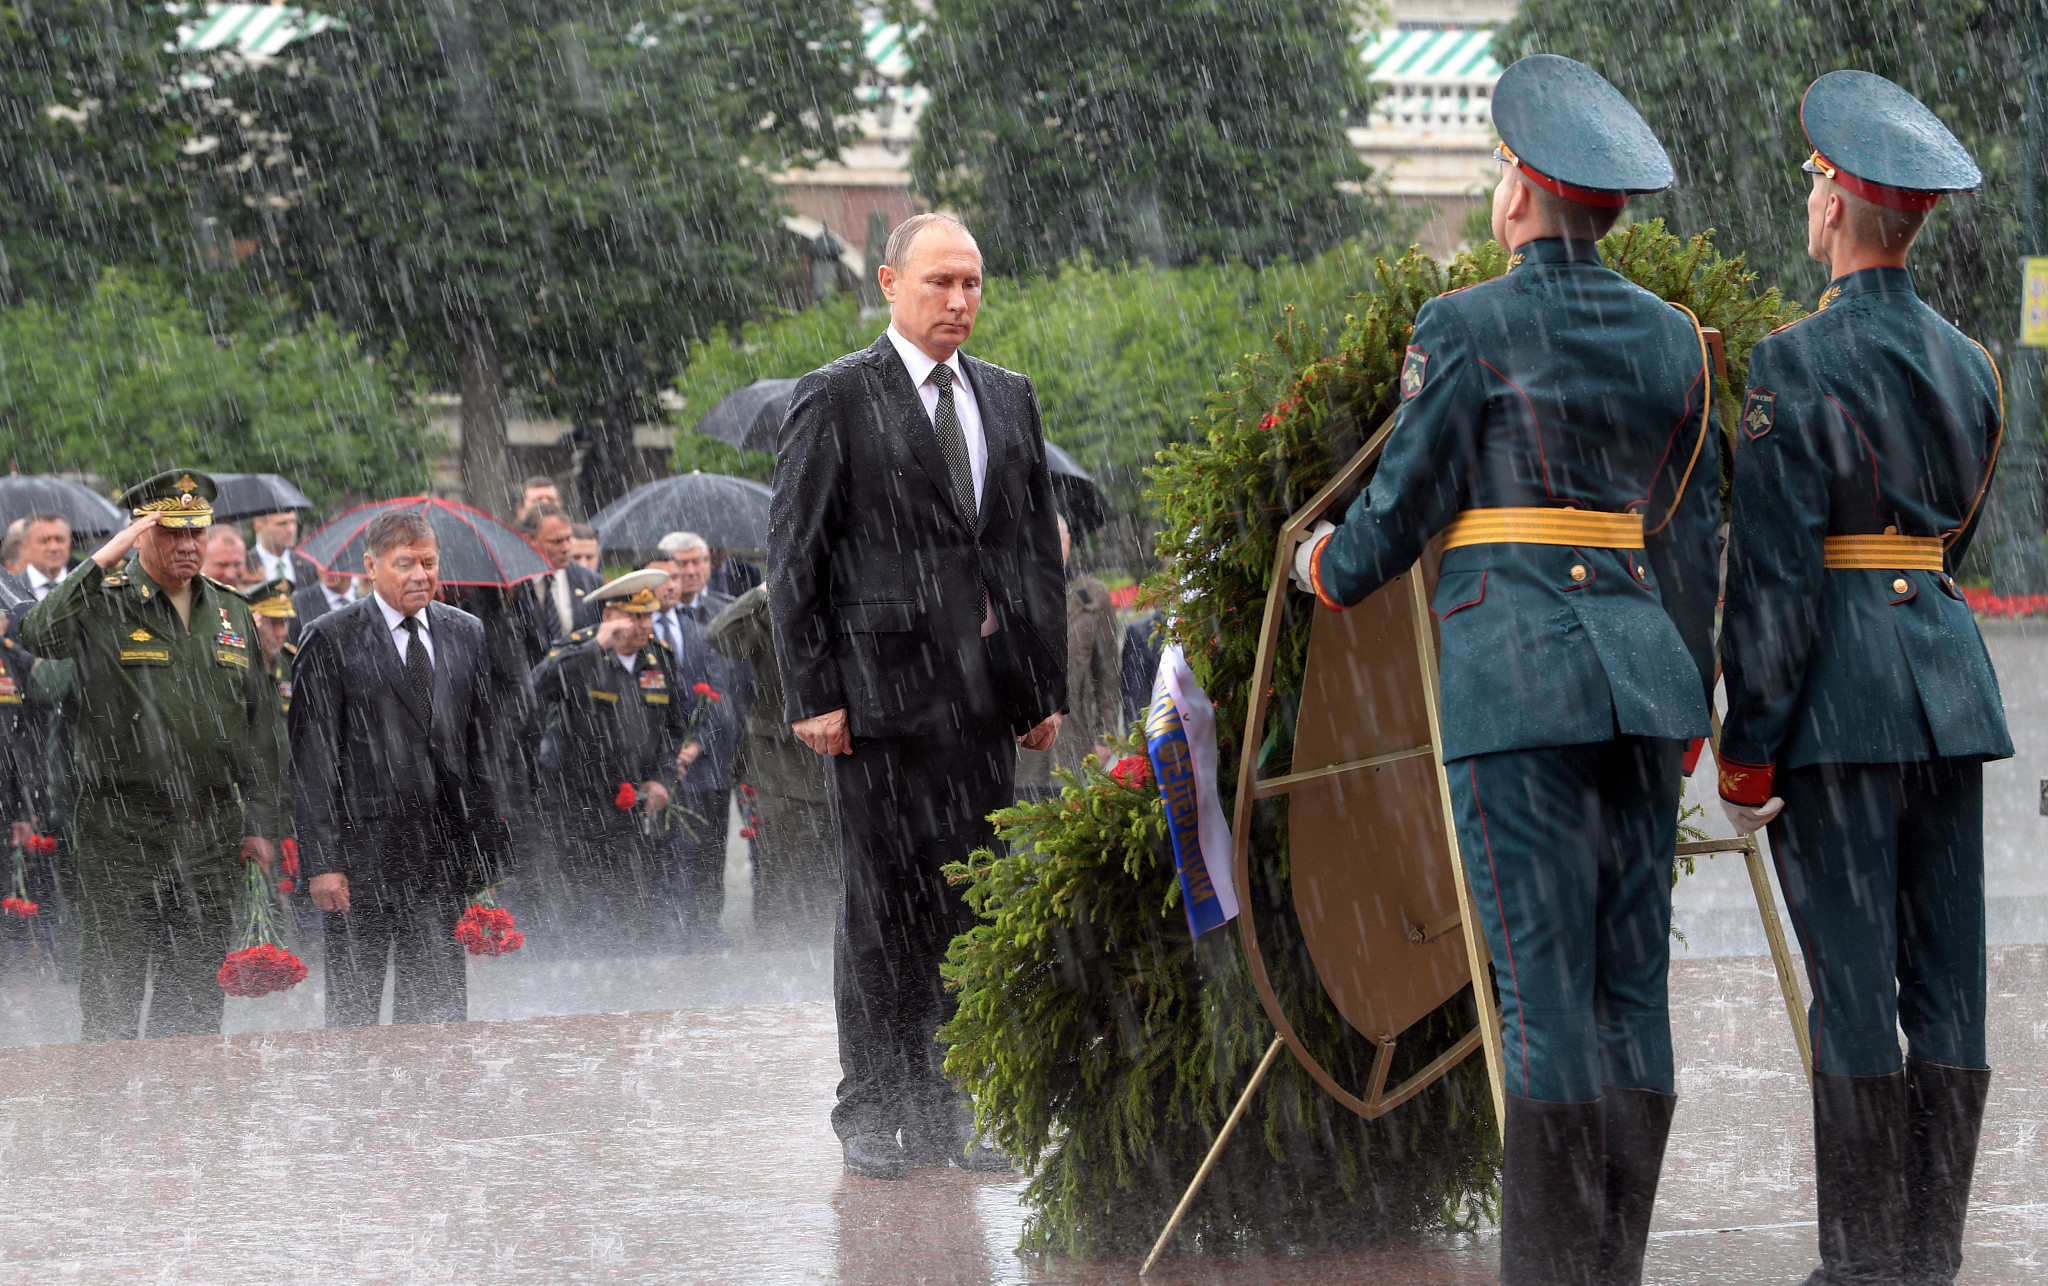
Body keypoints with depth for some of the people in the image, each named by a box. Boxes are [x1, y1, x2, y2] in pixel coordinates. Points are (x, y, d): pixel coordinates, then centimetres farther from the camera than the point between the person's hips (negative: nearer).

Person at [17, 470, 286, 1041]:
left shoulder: (231, 614, 12)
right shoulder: (103, 603, -2)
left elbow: (262, 729, 15)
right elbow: (38, 636, -25)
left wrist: (262, 823, 10)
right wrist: (102, 560, -25)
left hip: (212, 832, 4)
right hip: (121, 829, -4)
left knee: (196, 990, 8)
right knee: (112, 988, -3)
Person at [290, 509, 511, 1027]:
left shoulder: (466, 634, 11)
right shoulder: (330, 640, -3)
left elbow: (485, 745, 14)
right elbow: (312, 759, -6)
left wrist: (490, 847, 8)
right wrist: (321, 861, -12)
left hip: (446, 848, 4)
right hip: (363, 844, -4)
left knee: (437, 1001, 5)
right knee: (353, 1002, 0)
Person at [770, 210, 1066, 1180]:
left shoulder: (1008, 398, 16)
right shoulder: (837, 399, -1)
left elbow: (1038, 549, 17)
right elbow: (793, 556, -4)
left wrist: (1047, 686, 11)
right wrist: (812, 692, -10)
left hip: (987, 697, 5)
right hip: (883, 690, -5)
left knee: (971, 908, 5)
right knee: (882, 906, -1)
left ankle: (948, 1115, 11)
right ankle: (871, 1114, 6)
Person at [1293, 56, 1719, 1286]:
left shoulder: (1466, 328, -6)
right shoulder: (1673, 336, 11)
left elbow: (1404, 512, -1)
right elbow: (1694, 536, 14)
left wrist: (1332, 570, 20)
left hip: (1514, 672, -5)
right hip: (1643, 664, 5)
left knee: (1546, 988, -6)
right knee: (1634, 985, 6)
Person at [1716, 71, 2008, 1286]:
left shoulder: (1798, 361, -12)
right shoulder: (1969, 364, 10)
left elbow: (1774, 569, -13)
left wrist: (1748, 750, -10)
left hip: (1838, 686, -6)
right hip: (1951, 677, 6)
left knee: (1852, 980, -4)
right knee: (1947, 978, 7)